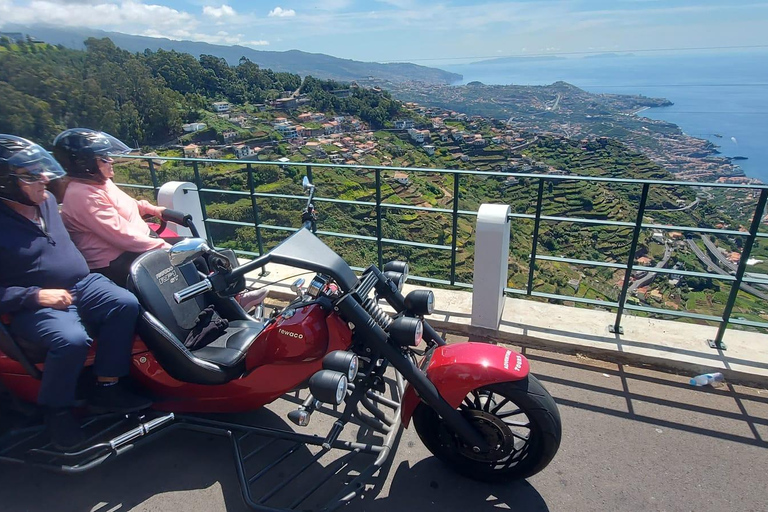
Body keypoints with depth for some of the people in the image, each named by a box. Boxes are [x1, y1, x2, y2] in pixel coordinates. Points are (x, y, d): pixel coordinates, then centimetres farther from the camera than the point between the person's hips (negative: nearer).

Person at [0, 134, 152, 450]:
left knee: (125, 304, -20)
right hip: (35, 304, -6)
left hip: (83, 284, 7)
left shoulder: (47, 201, 8)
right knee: (72, 340, -33)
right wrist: (36, 295, -21)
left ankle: (107, 388, -10)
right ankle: (57, 409, -3)